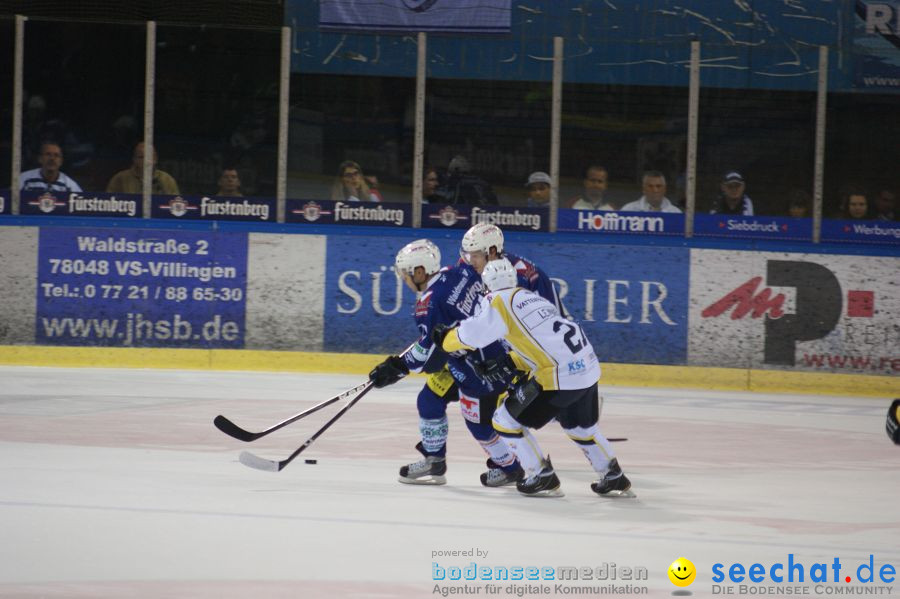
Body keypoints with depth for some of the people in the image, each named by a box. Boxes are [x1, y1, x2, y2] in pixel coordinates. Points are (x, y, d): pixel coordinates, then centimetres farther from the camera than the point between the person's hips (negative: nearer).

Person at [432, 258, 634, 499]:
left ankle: (543, 478, 11)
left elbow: (470, 336, -11)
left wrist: (444, 338, 8)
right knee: (581, 426, 31)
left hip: (559, 377, -8)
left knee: (506, 421, 7)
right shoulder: (531, 298, 23)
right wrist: (511, 362, 22)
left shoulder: (499, 302, -3)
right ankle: (614, 479, 36)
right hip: (588, 368, 8)